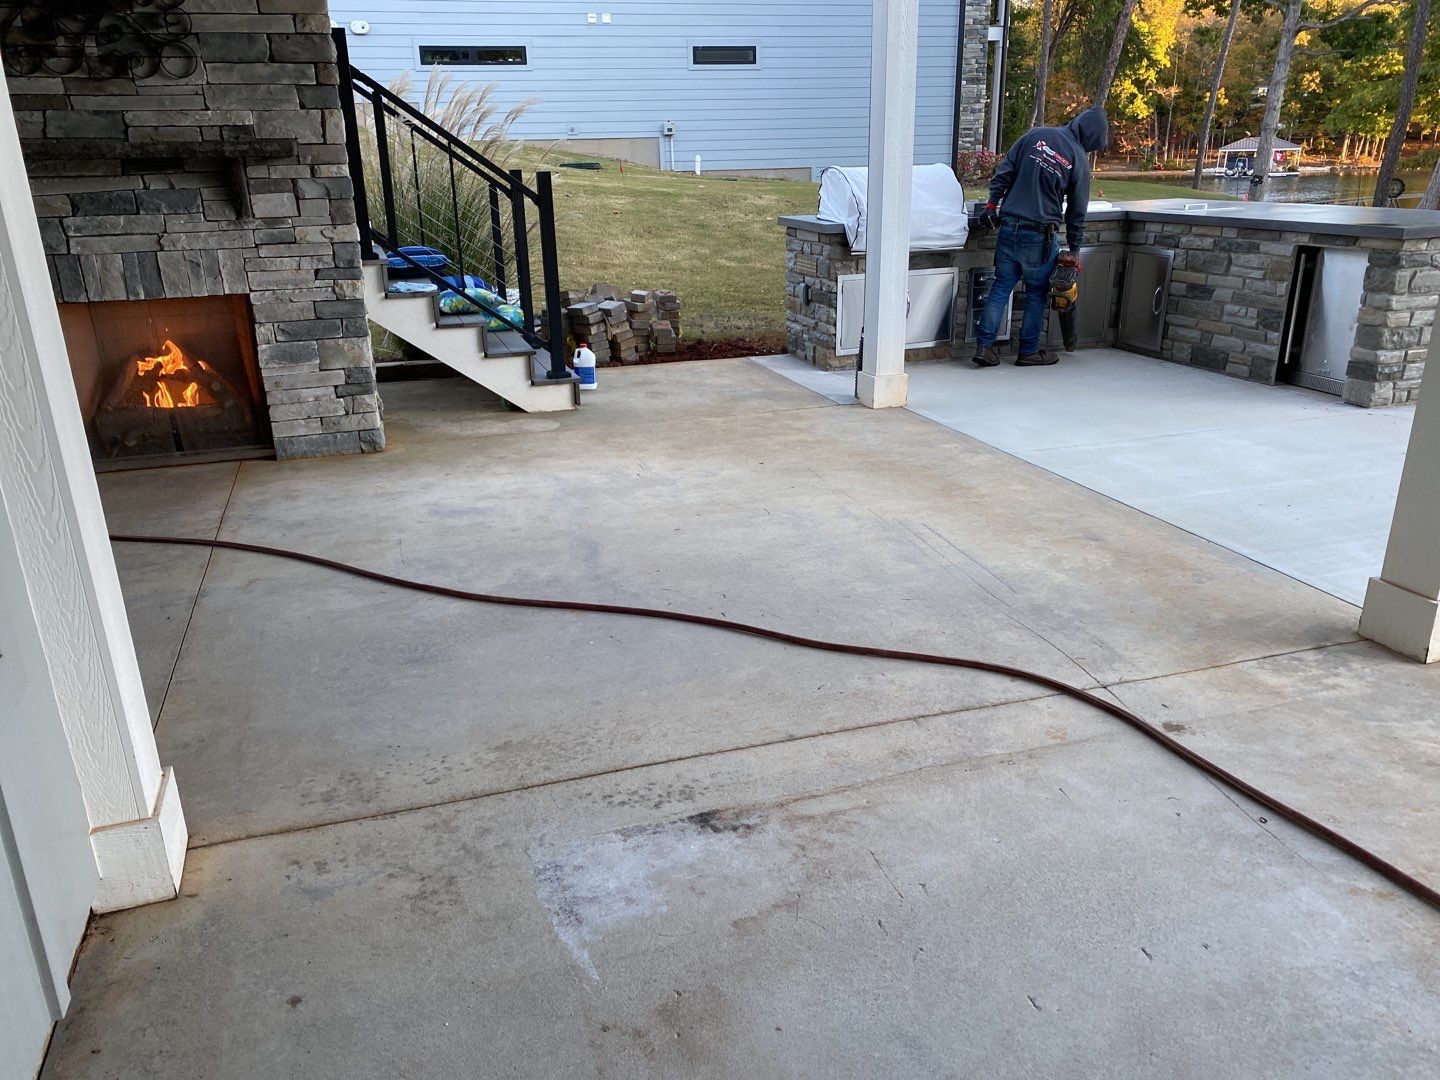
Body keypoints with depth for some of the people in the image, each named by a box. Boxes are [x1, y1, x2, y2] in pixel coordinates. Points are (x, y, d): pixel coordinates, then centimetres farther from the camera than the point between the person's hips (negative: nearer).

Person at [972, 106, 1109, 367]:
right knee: (1037, 292, 10)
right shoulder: (1080, 160, -3)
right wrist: (1074, 249, 11)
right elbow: (1077, 211, 3)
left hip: (1008, 226, 3)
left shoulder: (1036, 135, 5)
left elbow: (1004, 172, 4)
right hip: (1039, 236, -3)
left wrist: (993, 203, 11)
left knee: (1001, 287, 9)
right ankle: (1029, 351, 17)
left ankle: (984, 345, 3)